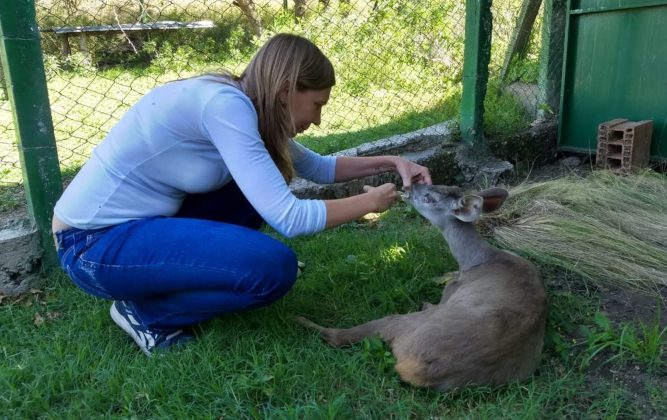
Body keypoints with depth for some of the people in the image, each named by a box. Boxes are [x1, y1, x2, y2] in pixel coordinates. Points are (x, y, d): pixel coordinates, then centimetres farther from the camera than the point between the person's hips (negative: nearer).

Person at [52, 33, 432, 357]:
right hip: (93, 243, -9)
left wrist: (390, 162, 7)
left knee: (263, 188, 6)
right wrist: (369, 202, -13)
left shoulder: (249, 107, 3)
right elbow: (288, 218, -28)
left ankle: (174, 277, 12)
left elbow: (317, 168, 15)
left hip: (140, 219, 9)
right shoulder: (224, 104, -24)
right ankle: (145, 311, -1)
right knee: (275, 268, -21)